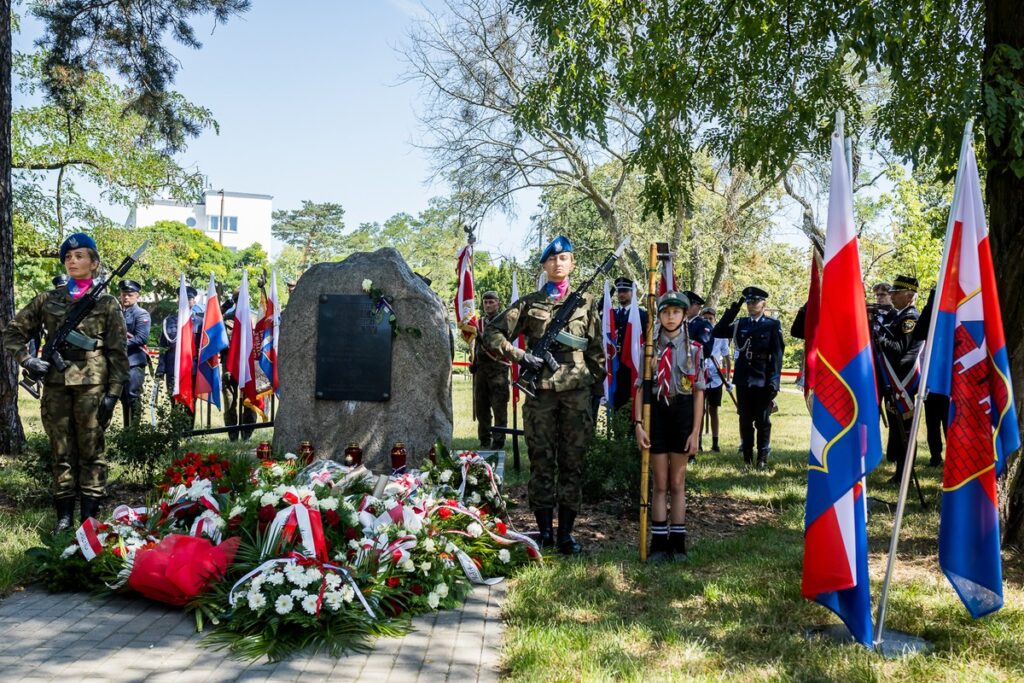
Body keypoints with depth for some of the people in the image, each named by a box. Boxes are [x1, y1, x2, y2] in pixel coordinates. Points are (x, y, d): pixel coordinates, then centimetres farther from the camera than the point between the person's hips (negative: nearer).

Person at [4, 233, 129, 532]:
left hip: (91, 384, -3)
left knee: (90, 450, 2)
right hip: (56, 385, 3)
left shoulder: (107, 303, 3)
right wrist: (25, 359, -4)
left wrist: (113, 393, -7)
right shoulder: (48, 299, 10)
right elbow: (13, 332, 14)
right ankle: (64, 515, 15)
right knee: (61, 452, 8)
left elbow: (118, 352, 0)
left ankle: (90, 516, 9)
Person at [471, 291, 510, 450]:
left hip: (498, 367, -6)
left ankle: (498, 442, -4)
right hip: (481, 368, 6)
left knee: (499, 408, -7)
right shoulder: (480, 321, 17)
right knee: (481, 407, 8)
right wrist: (474, 362, 14)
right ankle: (485, 441, 17)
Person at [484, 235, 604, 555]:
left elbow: (596, 349, 11)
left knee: (572, 462, 3)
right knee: (541, 461, 3)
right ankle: (544, 530, 13)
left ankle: (566, 532, 11)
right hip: (540, 389, 0)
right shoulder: (530, 302, 6)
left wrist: (598, 386, 7)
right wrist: (520, 356, -6)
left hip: (577, 390, 1)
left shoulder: (586, 302, 9)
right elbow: (492, 334, 5)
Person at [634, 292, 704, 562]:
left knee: (677, 483, 8)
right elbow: (640, 388, 1)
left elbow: (698, 392, 0)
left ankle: (678, 543, 16)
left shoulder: (694, 349, 1)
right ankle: (659, 543, 11)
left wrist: (695, 431, -5)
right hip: (656, 413, 0)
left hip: (682, 414, 0)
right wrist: (638, 424, -8)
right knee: (660, 484, 5)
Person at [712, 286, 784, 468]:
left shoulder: (773, 325, -1)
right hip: (743, 380, 3)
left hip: (763, 381, -3)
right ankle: (747, 458, 15)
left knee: (762, 421, 4)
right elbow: (716, 332, 2)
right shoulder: (740, 324, 9)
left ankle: (763, 457, 13)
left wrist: (774, 382, -13)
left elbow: (777, 355, -5)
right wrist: (733, 310, -2)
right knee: (745, 421, 8)